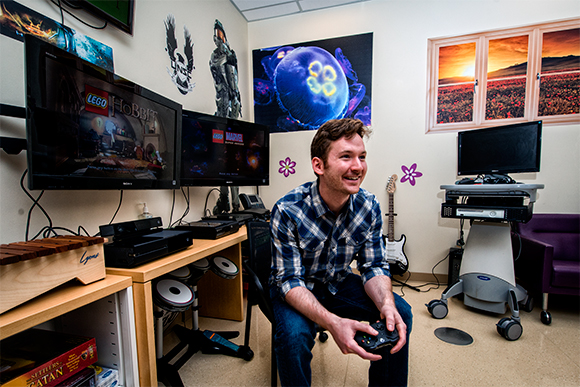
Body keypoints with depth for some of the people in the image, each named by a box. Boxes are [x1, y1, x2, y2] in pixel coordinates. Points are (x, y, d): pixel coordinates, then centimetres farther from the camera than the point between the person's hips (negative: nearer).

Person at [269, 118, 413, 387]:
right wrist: (332, 322, -40)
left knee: (400, 312, -10)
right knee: (293, 335, -31)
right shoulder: (287, 211, -28)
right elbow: (290, 281, -25)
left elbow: (374, 266, -7)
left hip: (339, 284, 5)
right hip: (296, 289, -4)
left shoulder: (369, 206, -14)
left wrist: (386, 303, -28)